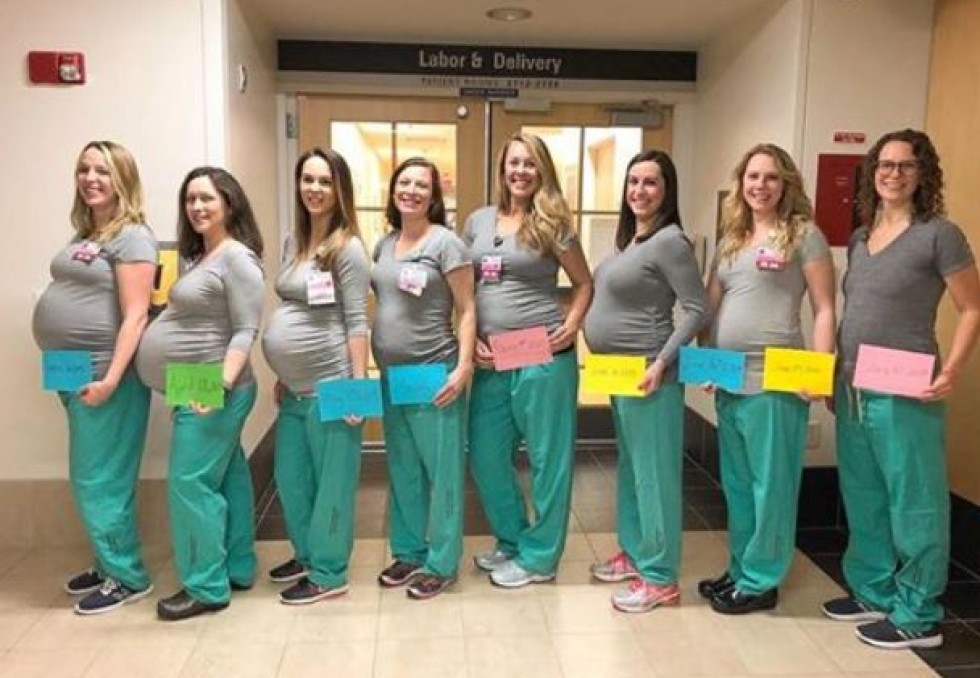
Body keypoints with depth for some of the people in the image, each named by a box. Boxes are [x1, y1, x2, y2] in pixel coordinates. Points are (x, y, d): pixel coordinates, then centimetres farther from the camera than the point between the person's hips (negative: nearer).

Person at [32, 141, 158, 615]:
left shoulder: (131, 237, -12)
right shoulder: (85, 235, 15)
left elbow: (135, 315, -18)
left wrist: (110, 379, -24)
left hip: (105, 375, -9)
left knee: (101, 480, -1)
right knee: (89, 479, 16)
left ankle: (128, 577, 13)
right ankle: (109, 565, 30)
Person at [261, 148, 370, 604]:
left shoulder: (347, 247, -11)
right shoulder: (294, 242, 11)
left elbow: (356, 321, -14)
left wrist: (358, 385, -17)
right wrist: (282, 376, 18)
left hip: (329, 387, -8)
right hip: (295, 389, 8)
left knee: (332, 481, 5)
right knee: (290, 477, 17)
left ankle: (328, 573, 19)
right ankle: (306, 554, 37)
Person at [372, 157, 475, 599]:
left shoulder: (446, 242, -7)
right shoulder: (385, 244, 11)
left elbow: (466, 310, -9)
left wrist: (463, 369, -18)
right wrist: (374, 365, 10)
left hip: (433, 372, -7)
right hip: (390, 373, 7)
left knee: (441, 470, 3)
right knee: (402, 469, 16)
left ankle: (441, 564, 16)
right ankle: (408, 552, 31)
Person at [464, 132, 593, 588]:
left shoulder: (552, 224, -2)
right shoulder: (478, 221, 10)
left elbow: (585, 284, 5)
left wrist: (570, 327, -11)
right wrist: (470, 341, 1)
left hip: (543, 356, -5)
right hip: (491, 359, 5)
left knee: (547, 457, 5)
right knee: (485, 455, 13)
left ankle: (538, 557, 22)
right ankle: (511, 540, 34)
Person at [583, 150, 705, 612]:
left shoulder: (670, 241, -14)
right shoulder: (628, 239, 12)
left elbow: (696, 310, -17)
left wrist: (661, 363, -22)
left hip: (646, 373, -9)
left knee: (654, 471, -1)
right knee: (629, 466, 18)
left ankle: (660, 579, 10)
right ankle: (634, 553, 33)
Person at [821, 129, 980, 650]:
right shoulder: (859, 239, 13)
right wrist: (835, 378, 15)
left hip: (906, 395, -7)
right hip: (852, 392, 7)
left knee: (913, 504, 3)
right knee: (863, 500, 15)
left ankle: (918, 617, 17)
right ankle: (873, 592, 32)